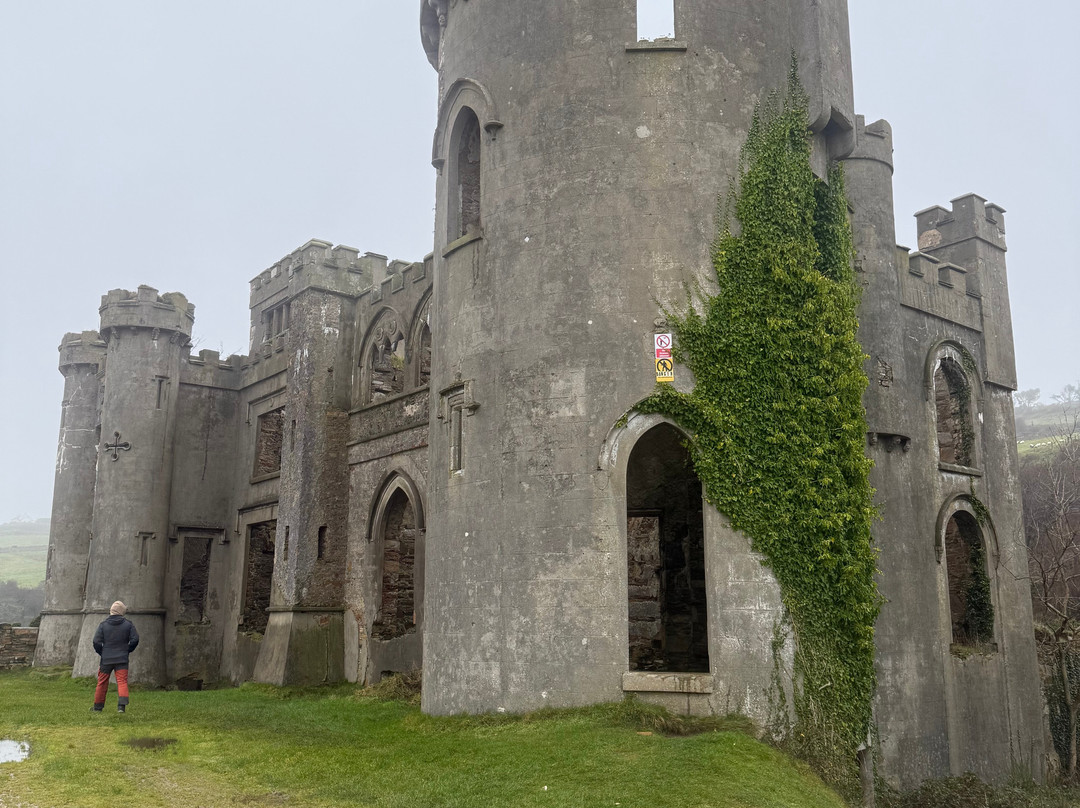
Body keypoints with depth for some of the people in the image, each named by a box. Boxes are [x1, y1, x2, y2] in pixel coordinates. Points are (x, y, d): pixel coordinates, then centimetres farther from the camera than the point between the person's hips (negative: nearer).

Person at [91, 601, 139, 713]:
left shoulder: (104, 624, -2)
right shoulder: (127, 624, -1)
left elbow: (96, 641, -6)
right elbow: (135, 639, -5)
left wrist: (102, 653, 10)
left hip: (106, 659, 1)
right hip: (122, 659, -1)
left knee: (102, 682, 13)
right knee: (122, 681, -2)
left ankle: (98, 707, 23)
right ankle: (122, 705, -18)